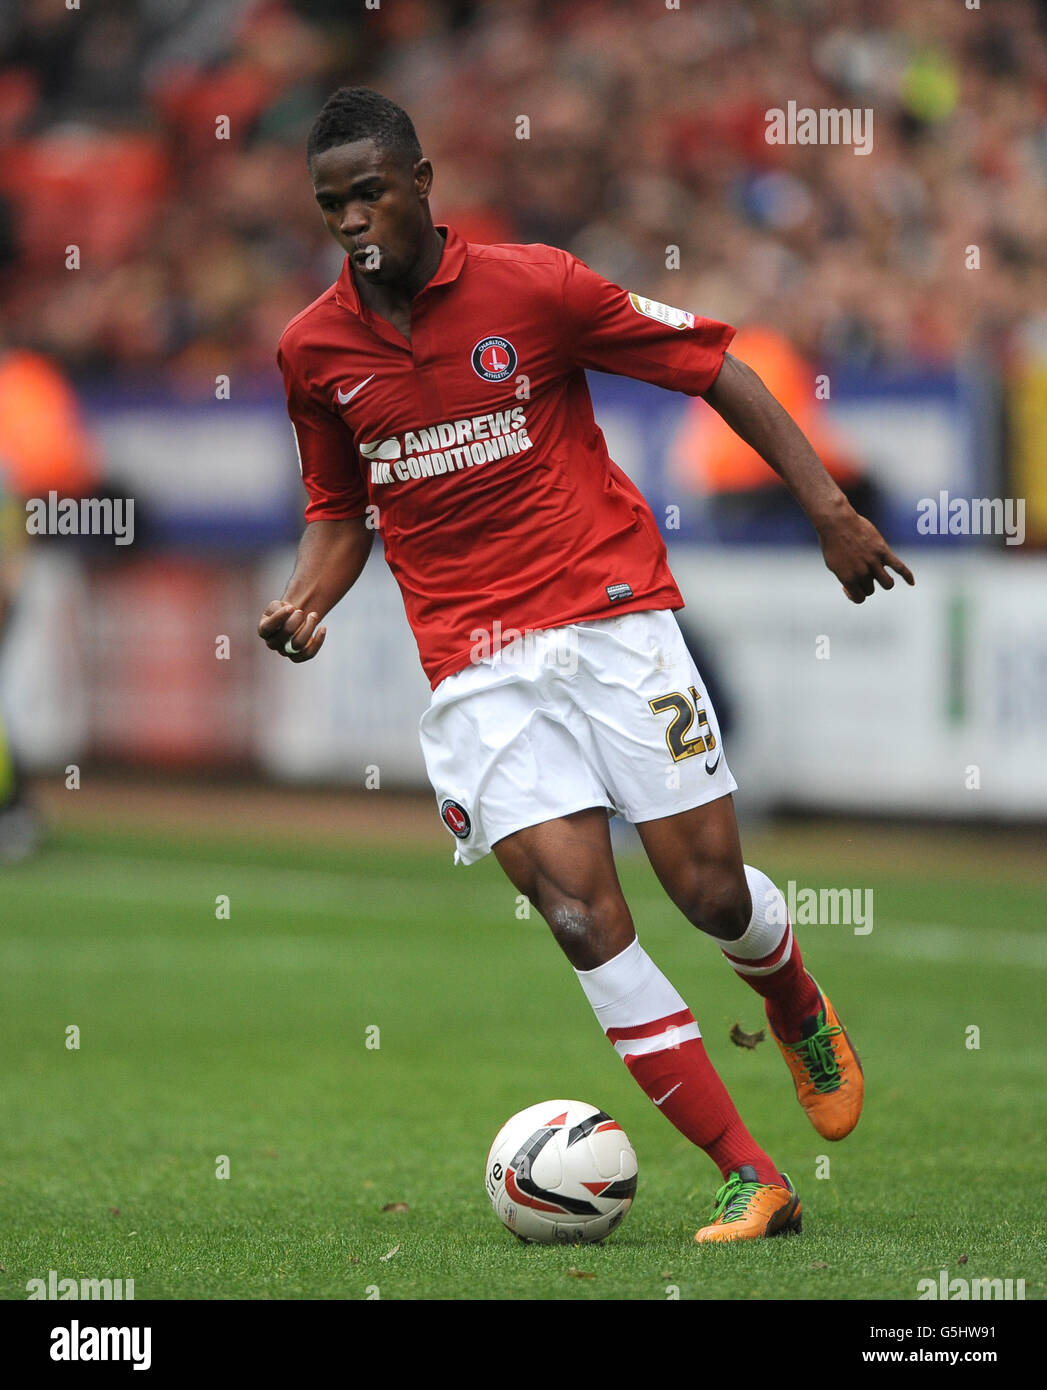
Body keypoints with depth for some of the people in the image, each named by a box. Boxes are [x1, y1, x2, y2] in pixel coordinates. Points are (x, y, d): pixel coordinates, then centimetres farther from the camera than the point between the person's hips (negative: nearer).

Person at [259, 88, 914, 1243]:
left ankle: (800, 1013, 35)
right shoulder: (312, 350, 4)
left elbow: (711, 366, 1)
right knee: (578, 908, -13)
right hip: (474, 663, 2)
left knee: (708, 887, -3)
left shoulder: (534, 286, -7)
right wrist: (307, 600, -2)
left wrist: (829, 509, -2)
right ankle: (751, 1180, -10)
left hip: (611, 615, -2)